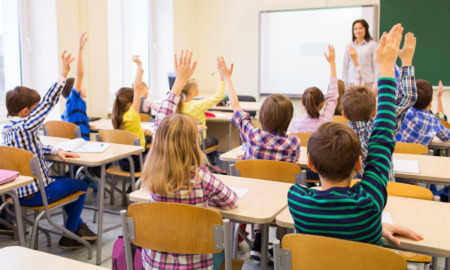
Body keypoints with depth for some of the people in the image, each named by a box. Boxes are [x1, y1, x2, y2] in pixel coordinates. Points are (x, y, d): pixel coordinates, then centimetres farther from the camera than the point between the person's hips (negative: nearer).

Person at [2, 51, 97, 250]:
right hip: (36, 194, -9)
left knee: (66, 181, 29)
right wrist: (63, 74, -23)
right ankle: (68, 237, 16)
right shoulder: (25, 127, -24)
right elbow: (48, 103, -25)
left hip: (18, 192, 9)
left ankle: (78, 225, 36)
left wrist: (56, 151, 2)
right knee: (80, 186, 10)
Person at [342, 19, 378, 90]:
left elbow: (376, 66, 2)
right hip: (351, 83, 2)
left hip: (367, 83, -2)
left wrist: (375, 85, -4)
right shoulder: (349, 47, 13)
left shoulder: (372, 45, 5)